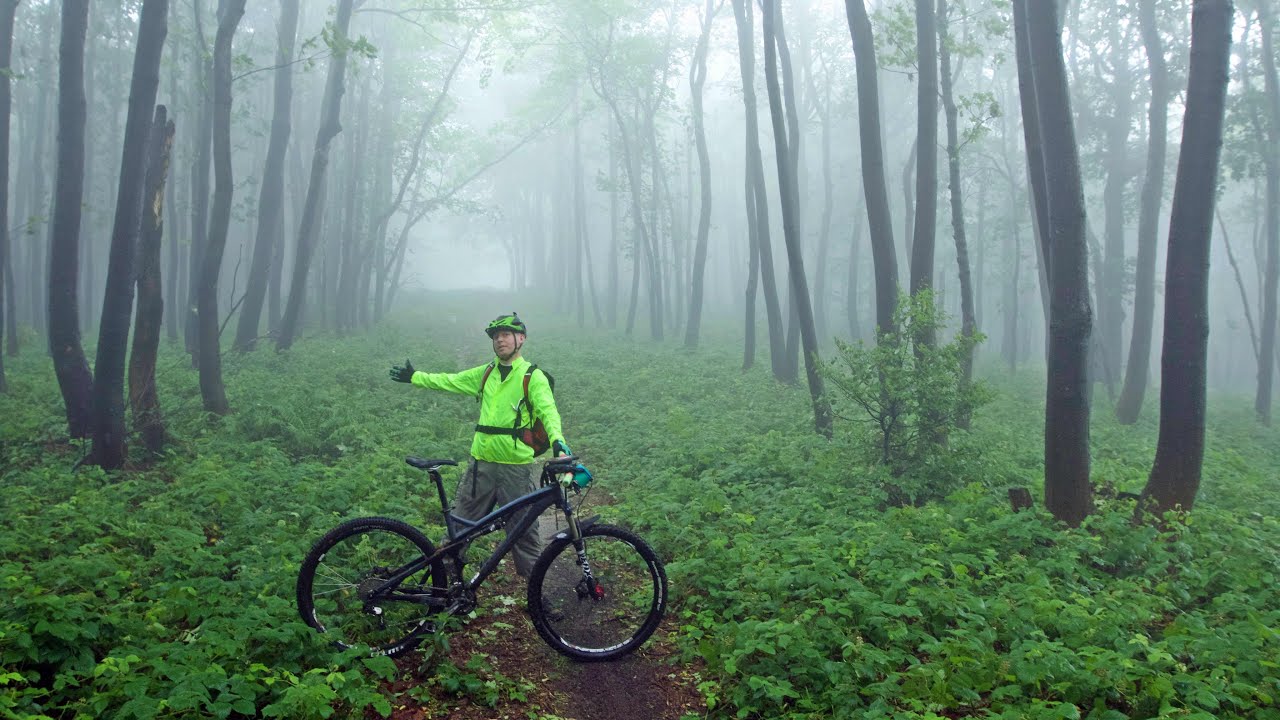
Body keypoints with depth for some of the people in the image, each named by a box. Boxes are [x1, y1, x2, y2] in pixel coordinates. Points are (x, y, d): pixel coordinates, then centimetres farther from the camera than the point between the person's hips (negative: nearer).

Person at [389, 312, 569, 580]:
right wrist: (414, 377, 28)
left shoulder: (533, 376, -5)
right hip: (481, 463, 5)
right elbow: (449, 381, 24)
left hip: (516, 468, -5)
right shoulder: (485, 373, 12)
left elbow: (547, 410, -20)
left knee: (523, 531, 3)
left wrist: (557, 439, -38)